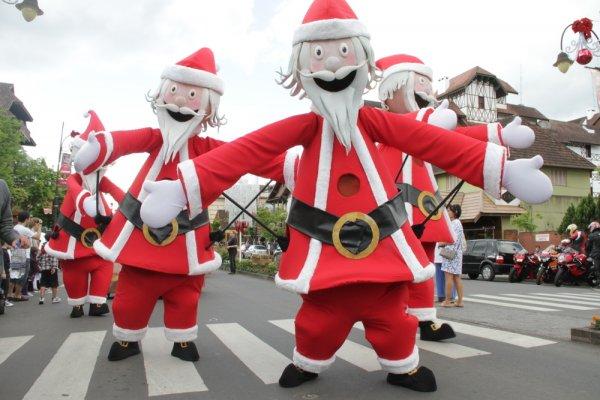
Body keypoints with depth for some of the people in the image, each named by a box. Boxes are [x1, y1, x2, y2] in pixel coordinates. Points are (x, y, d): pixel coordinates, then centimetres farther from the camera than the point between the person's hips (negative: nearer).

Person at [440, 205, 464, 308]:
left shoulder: (454, 224, -12)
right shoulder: (458, 223, 19)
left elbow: (453, 240, -20)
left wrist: (442, 243, -6)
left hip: (451, 253, -10)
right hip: (457, 253, 10)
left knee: (449, 276, -6)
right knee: (457, 278, 9)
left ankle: (447, 301, -4)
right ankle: (460, 301, 10)